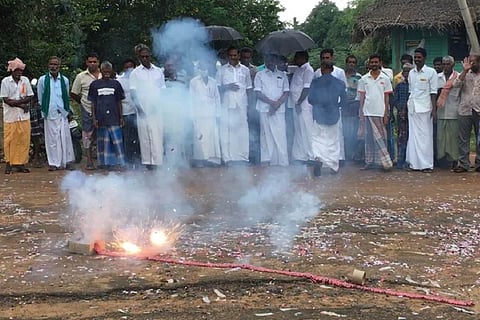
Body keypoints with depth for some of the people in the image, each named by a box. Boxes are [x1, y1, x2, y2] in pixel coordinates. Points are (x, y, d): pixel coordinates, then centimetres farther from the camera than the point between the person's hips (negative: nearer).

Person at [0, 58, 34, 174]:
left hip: (24, 116, 3)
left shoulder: (25, 80, 6)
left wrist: (16, 102, -12)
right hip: (10, 116, -3)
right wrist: (22, 104, -14)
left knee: (24, 140, 2)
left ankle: (21, 163, 9)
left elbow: (29, 97, 3)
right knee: (10, 140, 0)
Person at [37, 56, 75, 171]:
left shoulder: (65, 80, 8)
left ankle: (67, 161, 9)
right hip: (50, 114, -1)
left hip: (62, 113, 2)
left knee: (65, 138, 1)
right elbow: (40, 98, 8)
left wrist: (67, 110, 10)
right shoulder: (43, 80, 3)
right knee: (52, 138, 0)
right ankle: (53, 163, 6)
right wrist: (44, 110, 6)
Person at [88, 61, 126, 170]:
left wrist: (121, 117, 5)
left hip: (114, 118, 0)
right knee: (103, 142, 4)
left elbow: (119, 102, 10)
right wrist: (94, 118, 0)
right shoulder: (95, 84, 6)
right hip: (101, 119, 0)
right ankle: (106, 163, 10)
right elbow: (93, 103, 7)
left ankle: (119, 163, 0)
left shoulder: (116, 84, 8)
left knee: (117, 141, -4)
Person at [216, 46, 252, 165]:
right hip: (227, 105, -1)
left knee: (242, 131, 0)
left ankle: (242, 157, 4)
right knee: (227, 131, -5)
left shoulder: (245, 70, 13)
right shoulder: (222, 70, 8)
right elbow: (218, 87, 7)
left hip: (241, 105, 1)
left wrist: (247, 101, 5)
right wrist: (227, 87, -10)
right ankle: (228, 158, -3)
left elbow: (249, 88, 16)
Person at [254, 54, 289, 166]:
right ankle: (266, 161, 3)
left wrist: (278, 103, -9)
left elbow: (286, 93, 8)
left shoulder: (282, 75, 14)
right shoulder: (260, 75, 9)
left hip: (279, 110, 1)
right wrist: (271, 102, -12)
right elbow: (258, 93, 1)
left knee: (280, 136, -5)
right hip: (265, 110, -1)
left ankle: (282, 163, -5)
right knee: (266, 135, -1)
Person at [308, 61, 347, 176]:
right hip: (333, 115, 1)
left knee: (318, 139, 5)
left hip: (319, 115, -1)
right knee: (333, 140, 13)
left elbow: (310, 99, -1)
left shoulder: (315, 82, -5)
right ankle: (334, 166, 18)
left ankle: (318, 158, -22)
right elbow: (344, 101, 4)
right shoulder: (340, 83, -2)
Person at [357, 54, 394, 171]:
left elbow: (387, 97, 4)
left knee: (380, 138, -2)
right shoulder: (364, 79, 7)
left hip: (380, 113, -1)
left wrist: (386, 114, -2)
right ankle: (369, 162, 9)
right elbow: (362, 97, 9)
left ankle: (384, 162, 1)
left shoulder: (385, 79, 4)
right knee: (369, 138, 4)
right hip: (368, 113, 1)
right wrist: (361, 113, 2)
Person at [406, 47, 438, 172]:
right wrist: (405, 107, 12)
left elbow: (433, 92, -4)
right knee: (413, 136, 4)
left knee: (425, 136, -3)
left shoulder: (431, 72, -1)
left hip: (425, 108, -5)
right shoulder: (411, 73, 12)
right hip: (412, 108, 5)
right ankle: (415, 163, 8)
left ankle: (426, 164, 1)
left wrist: (434, 109, -9)